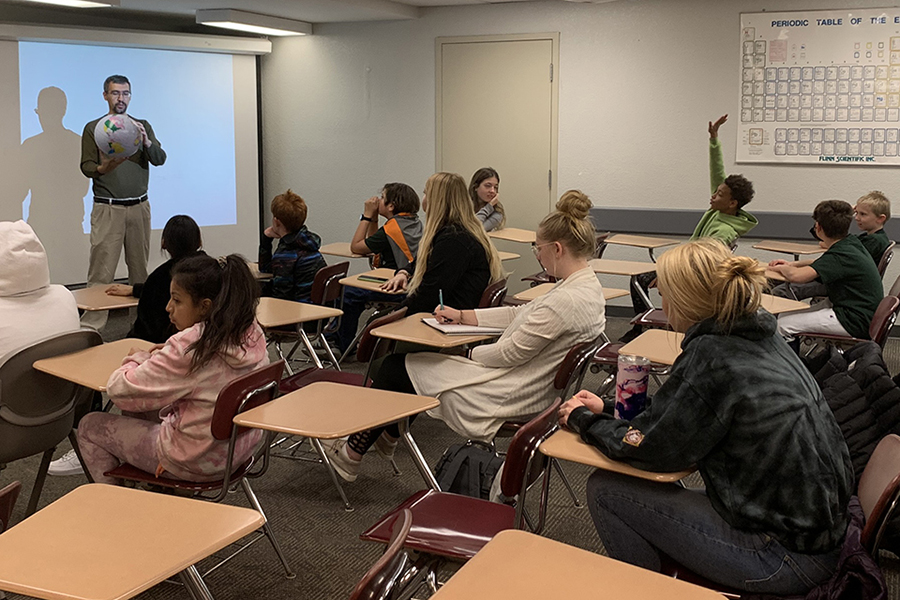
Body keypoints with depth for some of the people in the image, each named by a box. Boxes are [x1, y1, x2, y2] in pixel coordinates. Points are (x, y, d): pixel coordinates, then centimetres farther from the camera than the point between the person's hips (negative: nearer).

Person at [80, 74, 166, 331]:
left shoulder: (142, 126, 12)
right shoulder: (93, 128, 6)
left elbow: (159, 160, 1)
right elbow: (86, 167, 0)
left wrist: (146, 141, -20)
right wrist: (104, 168, -22)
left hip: (139, 206, 3)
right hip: (107, 208, -3)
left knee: (140, 267, 6)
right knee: (101, 269, -9)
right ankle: (91, 325, -8)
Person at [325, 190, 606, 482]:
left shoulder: (566, 300, -27)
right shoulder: (588, 286, 4)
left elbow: (509, 354, -23)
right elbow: (519, 314, 12)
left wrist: (471, 354, -4)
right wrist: (461, 315, 12)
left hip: (505, 399, -10)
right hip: (525, 391, 10)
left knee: (395, 368, 6)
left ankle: (353, 453, 25)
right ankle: (388, 435, 38)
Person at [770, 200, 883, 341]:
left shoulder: (841, 254, -24)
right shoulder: (852, 242, 5)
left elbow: (795, 276, -34)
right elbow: (823, 263, 27)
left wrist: (781, 268, -10)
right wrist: (792, 264, 15)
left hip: (856, 322, -10)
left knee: (784, 323, -12)